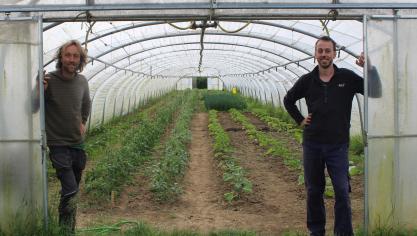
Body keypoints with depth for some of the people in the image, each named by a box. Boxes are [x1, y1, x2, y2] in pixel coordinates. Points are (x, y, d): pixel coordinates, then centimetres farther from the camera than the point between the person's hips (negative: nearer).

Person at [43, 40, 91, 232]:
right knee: (70, 189, -16)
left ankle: (68, 227, 36)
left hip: (77, 142, 6)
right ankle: (66, 229, 1)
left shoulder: (82, 81, 0)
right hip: (58, 143, -6)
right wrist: (41, 91, -30)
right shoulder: (49, 80, -17)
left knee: (73, 187, 18)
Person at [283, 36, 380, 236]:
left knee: (342, 191, -5)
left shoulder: (347, 77, -2)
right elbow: (288, 100, 19)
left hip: (338, 145, -2)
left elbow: (375, 92, -6)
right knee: (314, 191, 10)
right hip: (312, 144, 2)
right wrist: (300, 120, 9)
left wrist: (370, 68, -18)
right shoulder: (307, 81, 3)